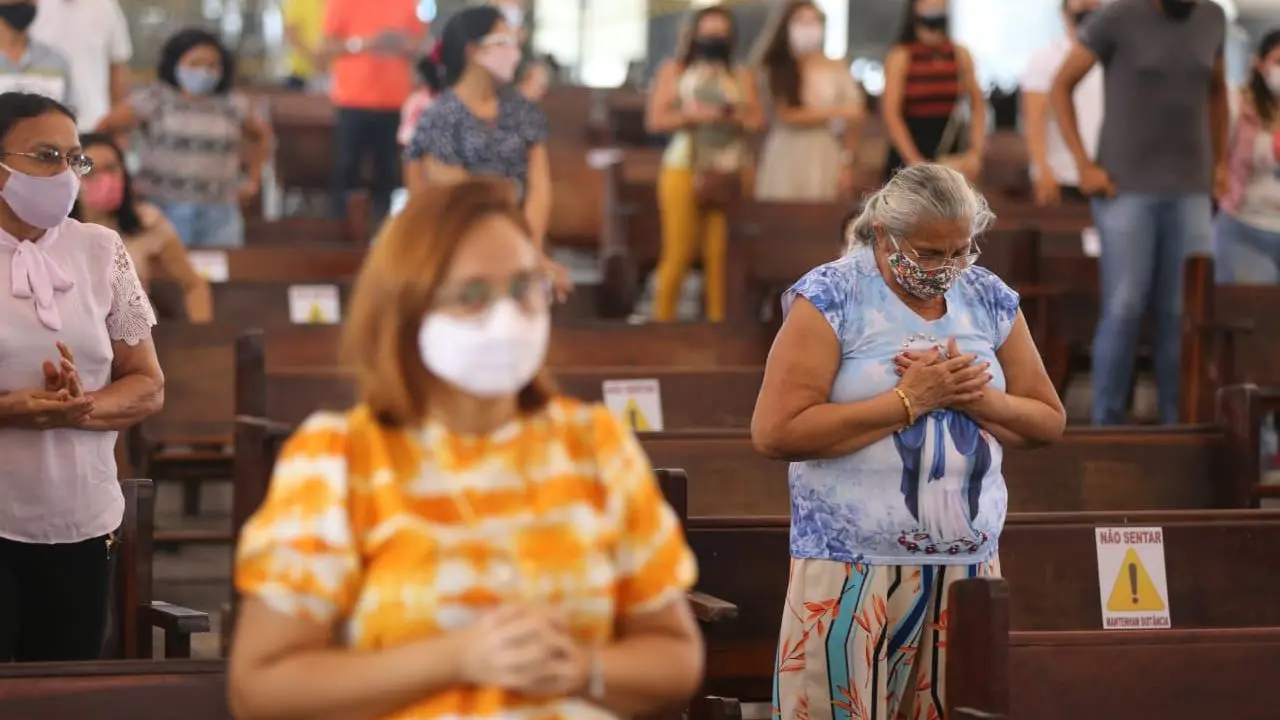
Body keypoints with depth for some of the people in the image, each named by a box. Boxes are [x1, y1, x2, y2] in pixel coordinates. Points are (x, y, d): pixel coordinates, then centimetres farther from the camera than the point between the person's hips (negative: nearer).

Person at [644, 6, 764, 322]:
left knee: (721, 254, -4)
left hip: (731, 173, 2)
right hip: (685, 170, -2)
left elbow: (758, 119, 6)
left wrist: (735, 116, -13)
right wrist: (692, 115, -13)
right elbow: (655, 119, 0)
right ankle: (662, 322, -2)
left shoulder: (741, 75, 15)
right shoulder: (674, 70, 8)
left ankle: (718, 322, 1)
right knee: (679, 253, -8)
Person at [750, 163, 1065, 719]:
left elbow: (1048, 421, 12)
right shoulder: (831, 298, -7)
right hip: (856, 569, -4)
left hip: (969, 566, 4)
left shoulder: (989, 299, 8)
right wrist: (912, 399, -15)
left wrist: (972, 396, -8)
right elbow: (774, 432, -15)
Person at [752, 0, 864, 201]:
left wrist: (846, 165, -2)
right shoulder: (776, 71, 2)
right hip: (787, 159, 0)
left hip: (825, 159, 0)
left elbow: (852, 120, 4)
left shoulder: (837, 69, 3)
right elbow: (787, 115, -8)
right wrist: (835, 113, -13)